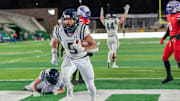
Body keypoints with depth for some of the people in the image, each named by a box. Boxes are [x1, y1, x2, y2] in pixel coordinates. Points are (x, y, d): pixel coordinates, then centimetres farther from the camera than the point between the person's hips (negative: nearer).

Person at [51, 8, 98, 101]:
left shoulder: (82, 30, -28)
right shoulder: (60, 31, -17)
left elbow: (95, 47, -28)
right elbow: (54, 42, 8)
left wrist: (82, 48, -42)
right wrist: (54, 56, 2)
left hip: (83, 60, -1)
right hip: (69, 59, 1)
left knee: (90, 86, 3)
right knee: (65, 77, -26)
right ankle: (70, 90, 8)